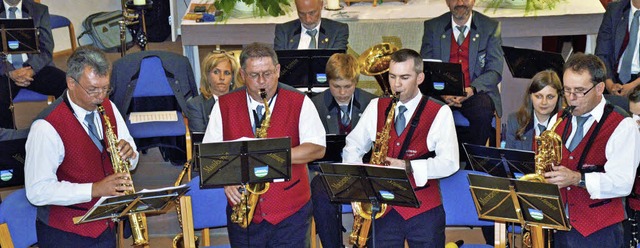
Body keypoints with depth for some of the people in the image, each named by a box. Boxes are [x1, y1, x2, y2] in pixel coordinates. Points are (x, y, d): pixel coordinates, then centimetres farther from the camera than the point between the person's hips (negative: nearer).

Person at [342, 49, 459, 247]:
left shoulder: (439, 113, -2)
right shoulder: (376, 107, 9)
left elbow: (450, 162, -8)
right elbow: (353, 146, 14)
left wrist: (409, 167, -21)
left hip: (424, 210, -2)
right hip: (383, 208, 2)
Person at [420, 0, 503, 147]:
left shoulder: (490, 27, 5)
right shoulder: (432, 27, 8)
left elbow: (495, 71, 0)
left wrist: (471, 89, -19)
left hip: (476, 92, 0)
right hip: (441, 93, 1)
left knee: (483, 111, -33)